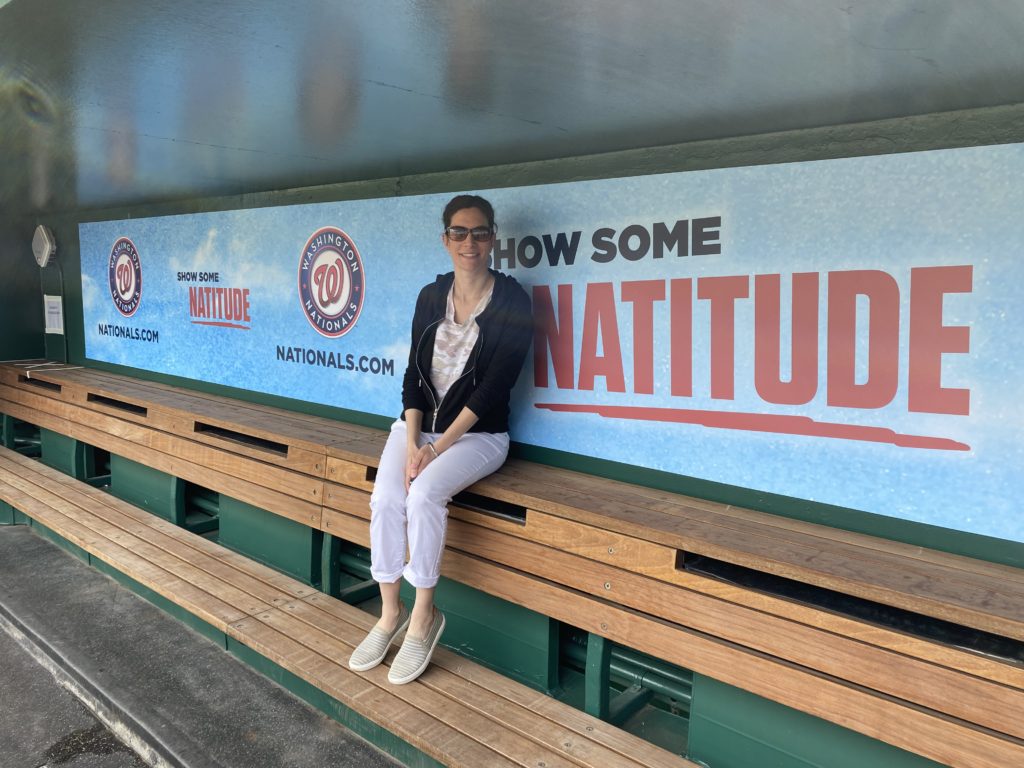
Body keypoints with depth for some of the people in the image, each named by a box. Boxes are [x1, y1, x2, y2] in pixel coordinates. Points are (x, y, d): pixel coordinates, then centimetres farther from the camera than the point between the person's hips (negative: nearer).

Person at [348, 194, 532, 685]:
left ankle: (423, 616, -9)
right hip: (419, 423, 4)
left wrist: (438, 448, -17)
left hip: (477, 433, -4)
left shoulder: (512, 302, -9)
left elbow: (494, 386, -14)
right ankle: (391, 613, -1)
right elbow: (414, 373, 3)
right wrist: (412, 443, -12)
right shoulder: (431, 296, 5)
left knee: (424, 494, -29)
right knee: (385, 499, -20)